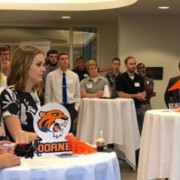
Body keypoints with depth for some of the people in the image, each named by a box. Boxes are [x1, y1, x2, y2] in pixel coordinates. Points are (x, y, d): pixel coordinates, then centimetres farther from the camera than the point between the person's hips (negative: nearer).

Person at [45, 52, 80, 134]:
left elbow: (77, 95, 10)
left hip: (70, 107, 2)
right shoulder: (51, 75, -1)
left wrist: (75, 108, 2)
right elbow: (48, 95, 1)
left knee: (69, 132, 3)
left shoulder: (74, 76, 5)